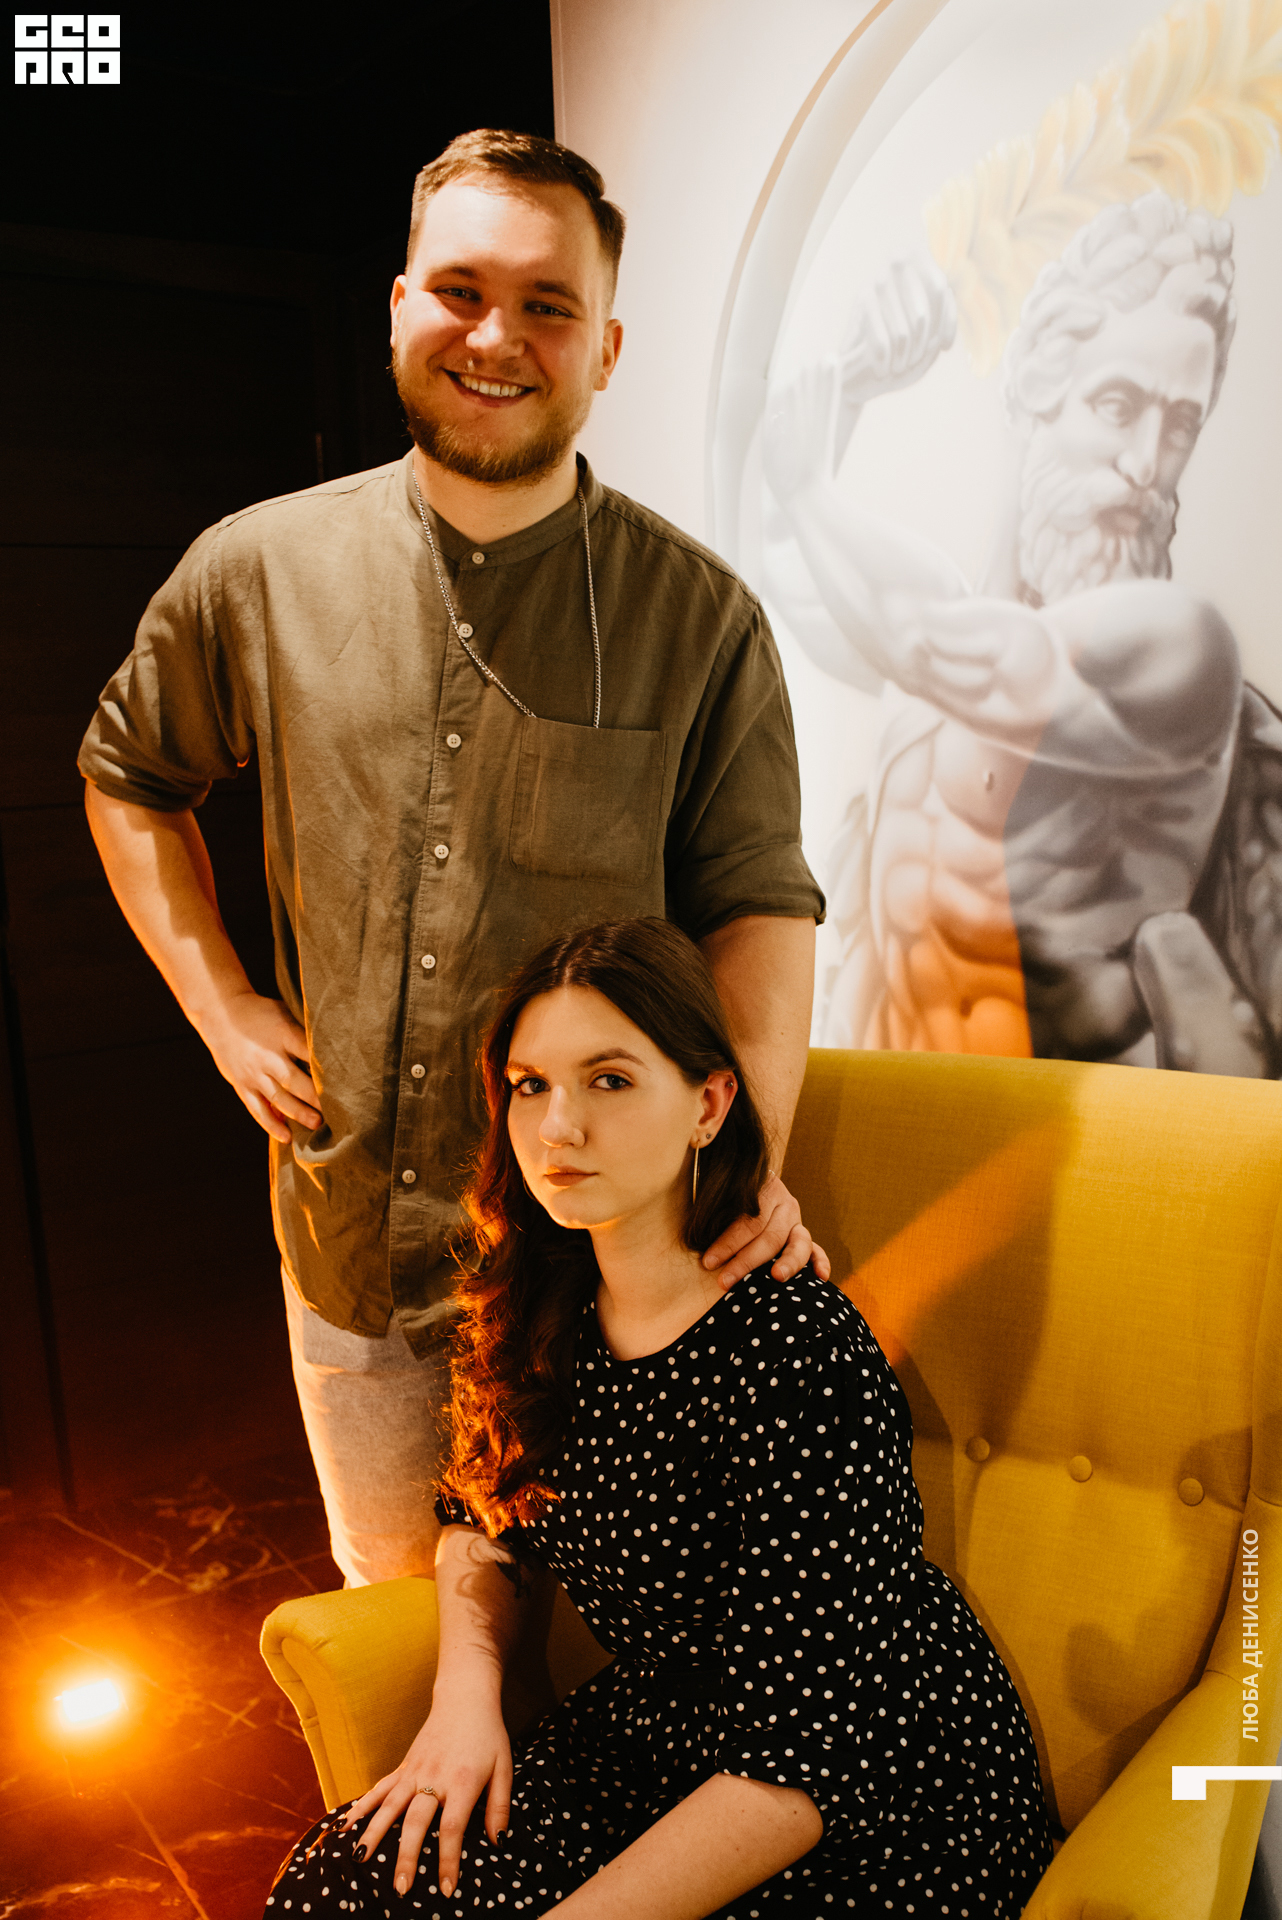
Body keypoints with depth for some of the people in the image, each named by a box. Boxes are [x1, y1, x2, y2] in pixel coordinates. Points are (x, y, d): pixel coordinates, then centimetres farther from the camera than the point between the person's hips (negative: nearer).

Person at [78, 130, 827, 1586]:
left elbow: (760, 898, -8)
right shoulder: (257, 569, -3)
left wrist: (756, 1160, -21)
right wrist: (217, 1004, 3)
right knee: (387, 1583, 26)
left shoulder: (701, 619, -10)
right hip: (349, 1241, 3)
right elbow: (127, 770, 12)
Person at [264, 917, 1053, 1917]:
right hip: (661, 1740, 6)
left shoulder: (796, 1356, -28)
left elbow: (806, 1764, -26)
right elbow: (484, 1518, 11)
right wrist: (468, 1687, -6)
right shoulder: (545, 1306, -5)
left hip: (886, 1809, -5)